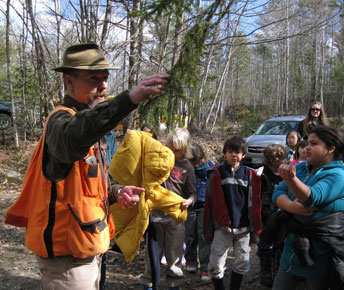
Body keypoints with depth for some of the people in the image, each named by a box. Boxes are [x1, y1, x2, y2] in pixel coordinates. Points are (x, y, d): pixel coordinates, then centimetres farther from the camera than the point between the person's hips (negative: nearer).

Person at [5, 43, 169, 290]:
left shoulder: (87, 120, 14)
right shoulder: (62, 119, -17)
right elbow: (71, 140, -44)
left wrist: (115, 193, 0)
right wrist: (129, 99, -55)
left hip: (86, 249, 9)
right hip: (67, 258, -9)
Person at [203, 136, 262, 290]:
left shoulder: (250, 175, 6)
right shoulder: (216, 174, 1)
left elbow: (254, 202, 8)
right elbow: (209, 203, 1)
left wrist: (255, 228, 5)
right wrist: (209, 230, 0)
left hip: (243, 227, 2)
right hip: (222, 227, -2)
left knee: (242, 263, 10)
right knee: (216, 265, -1)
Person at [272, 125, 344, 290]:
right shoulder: (301, 168, 9)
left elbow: (313, 196, -31)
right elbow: (278, 193, 1)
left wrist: (291, 178, -49)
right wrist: (292, 206, -20)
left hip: (320, 252, -6)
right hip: (294, 244, 6)